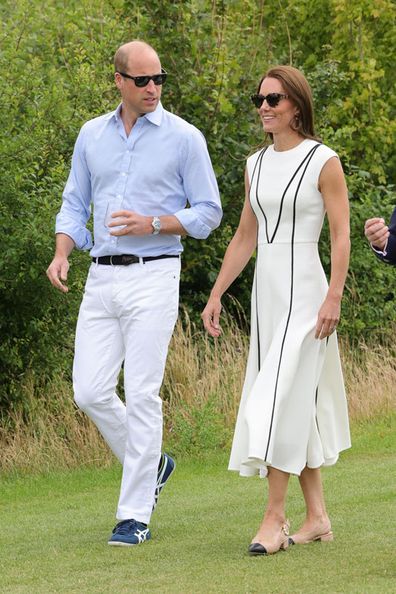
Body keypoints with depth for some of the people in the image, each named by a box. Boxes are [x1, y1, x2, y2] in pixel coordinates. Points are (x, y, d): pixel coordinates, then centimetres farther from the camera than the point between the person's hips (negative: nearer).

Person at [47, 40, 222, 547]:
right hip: (101, 278, 5)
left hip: (153, 277, -5)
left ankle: (135, 515, 0)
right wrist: (61, 253, 0)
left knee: (141, 396, -7)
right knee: (90, 392, 0)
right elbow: (75, 202, 18)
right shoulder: (92, 135, 11)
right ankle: (151, 465, 25)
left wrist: (152, 224, -14)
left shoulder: (183, 138, -2)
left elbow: (208, 213, 1)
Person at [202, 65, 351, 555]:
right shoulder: (256, 165, 11)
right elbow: (244, 238, 17)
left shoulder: (323, 161, -7)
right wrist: (216, 295, 14)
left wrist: (333, 298, -18)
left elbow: (341, 235, -10)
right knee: (299, 402, 9)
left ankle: (274, 519, -10)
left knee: (282, 398, -12)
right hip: (265, 291, 7)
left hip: (304, 291, -7)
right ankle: (317, 516, 15)